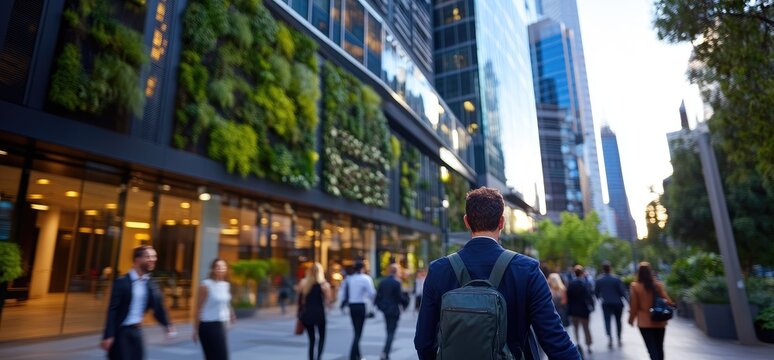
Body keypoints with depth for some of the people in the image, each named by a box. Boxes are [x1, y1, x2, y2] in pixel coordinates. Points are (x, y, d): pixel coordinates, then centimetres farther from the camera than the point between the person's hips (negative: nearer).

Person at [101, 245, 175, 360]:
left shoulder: (151, 284, 4)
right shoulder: (122, 282, -13)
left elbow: (158, 306, 2)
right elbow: (112, 310, -15)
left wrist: (168, 325, -11)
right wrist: (108, 335, -18)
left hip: (136, 330, 6)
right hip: (121, 331, -6)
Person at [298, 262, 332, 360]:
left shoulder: (303, 283, 3)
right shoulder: (323, 284, -6)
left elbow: (299, 300, 5)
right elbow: (327, 302, -12)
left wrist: (300, 314, 13)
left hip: (306, 314, 3)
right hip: (319, 313, -3)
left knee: (311, 339, 15)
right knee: (322, 337, 12)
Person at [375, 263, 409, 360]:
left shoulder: (382, 282, 3)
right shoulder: (396, 282, -16)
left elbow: (378, 295, 6)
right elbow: (400, 297, -13)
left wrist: (380, 305, 17)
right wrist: (405, 302, 5)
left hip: (385, 309, 7)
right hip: (394, 310, -6)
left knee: (389, 332, 18)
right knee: (391, 333, -1)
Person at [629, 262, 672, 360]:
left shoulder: (635, 286, -10)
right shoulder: (659, 284, -4)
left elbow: (634, 305, -6)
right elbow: (667, 301, -5)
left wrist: (631, 319, 9)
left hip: (644, 322, -3)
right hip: (659, 321, 3)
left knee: (652, 348, -1)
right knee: (659, 347, 18)